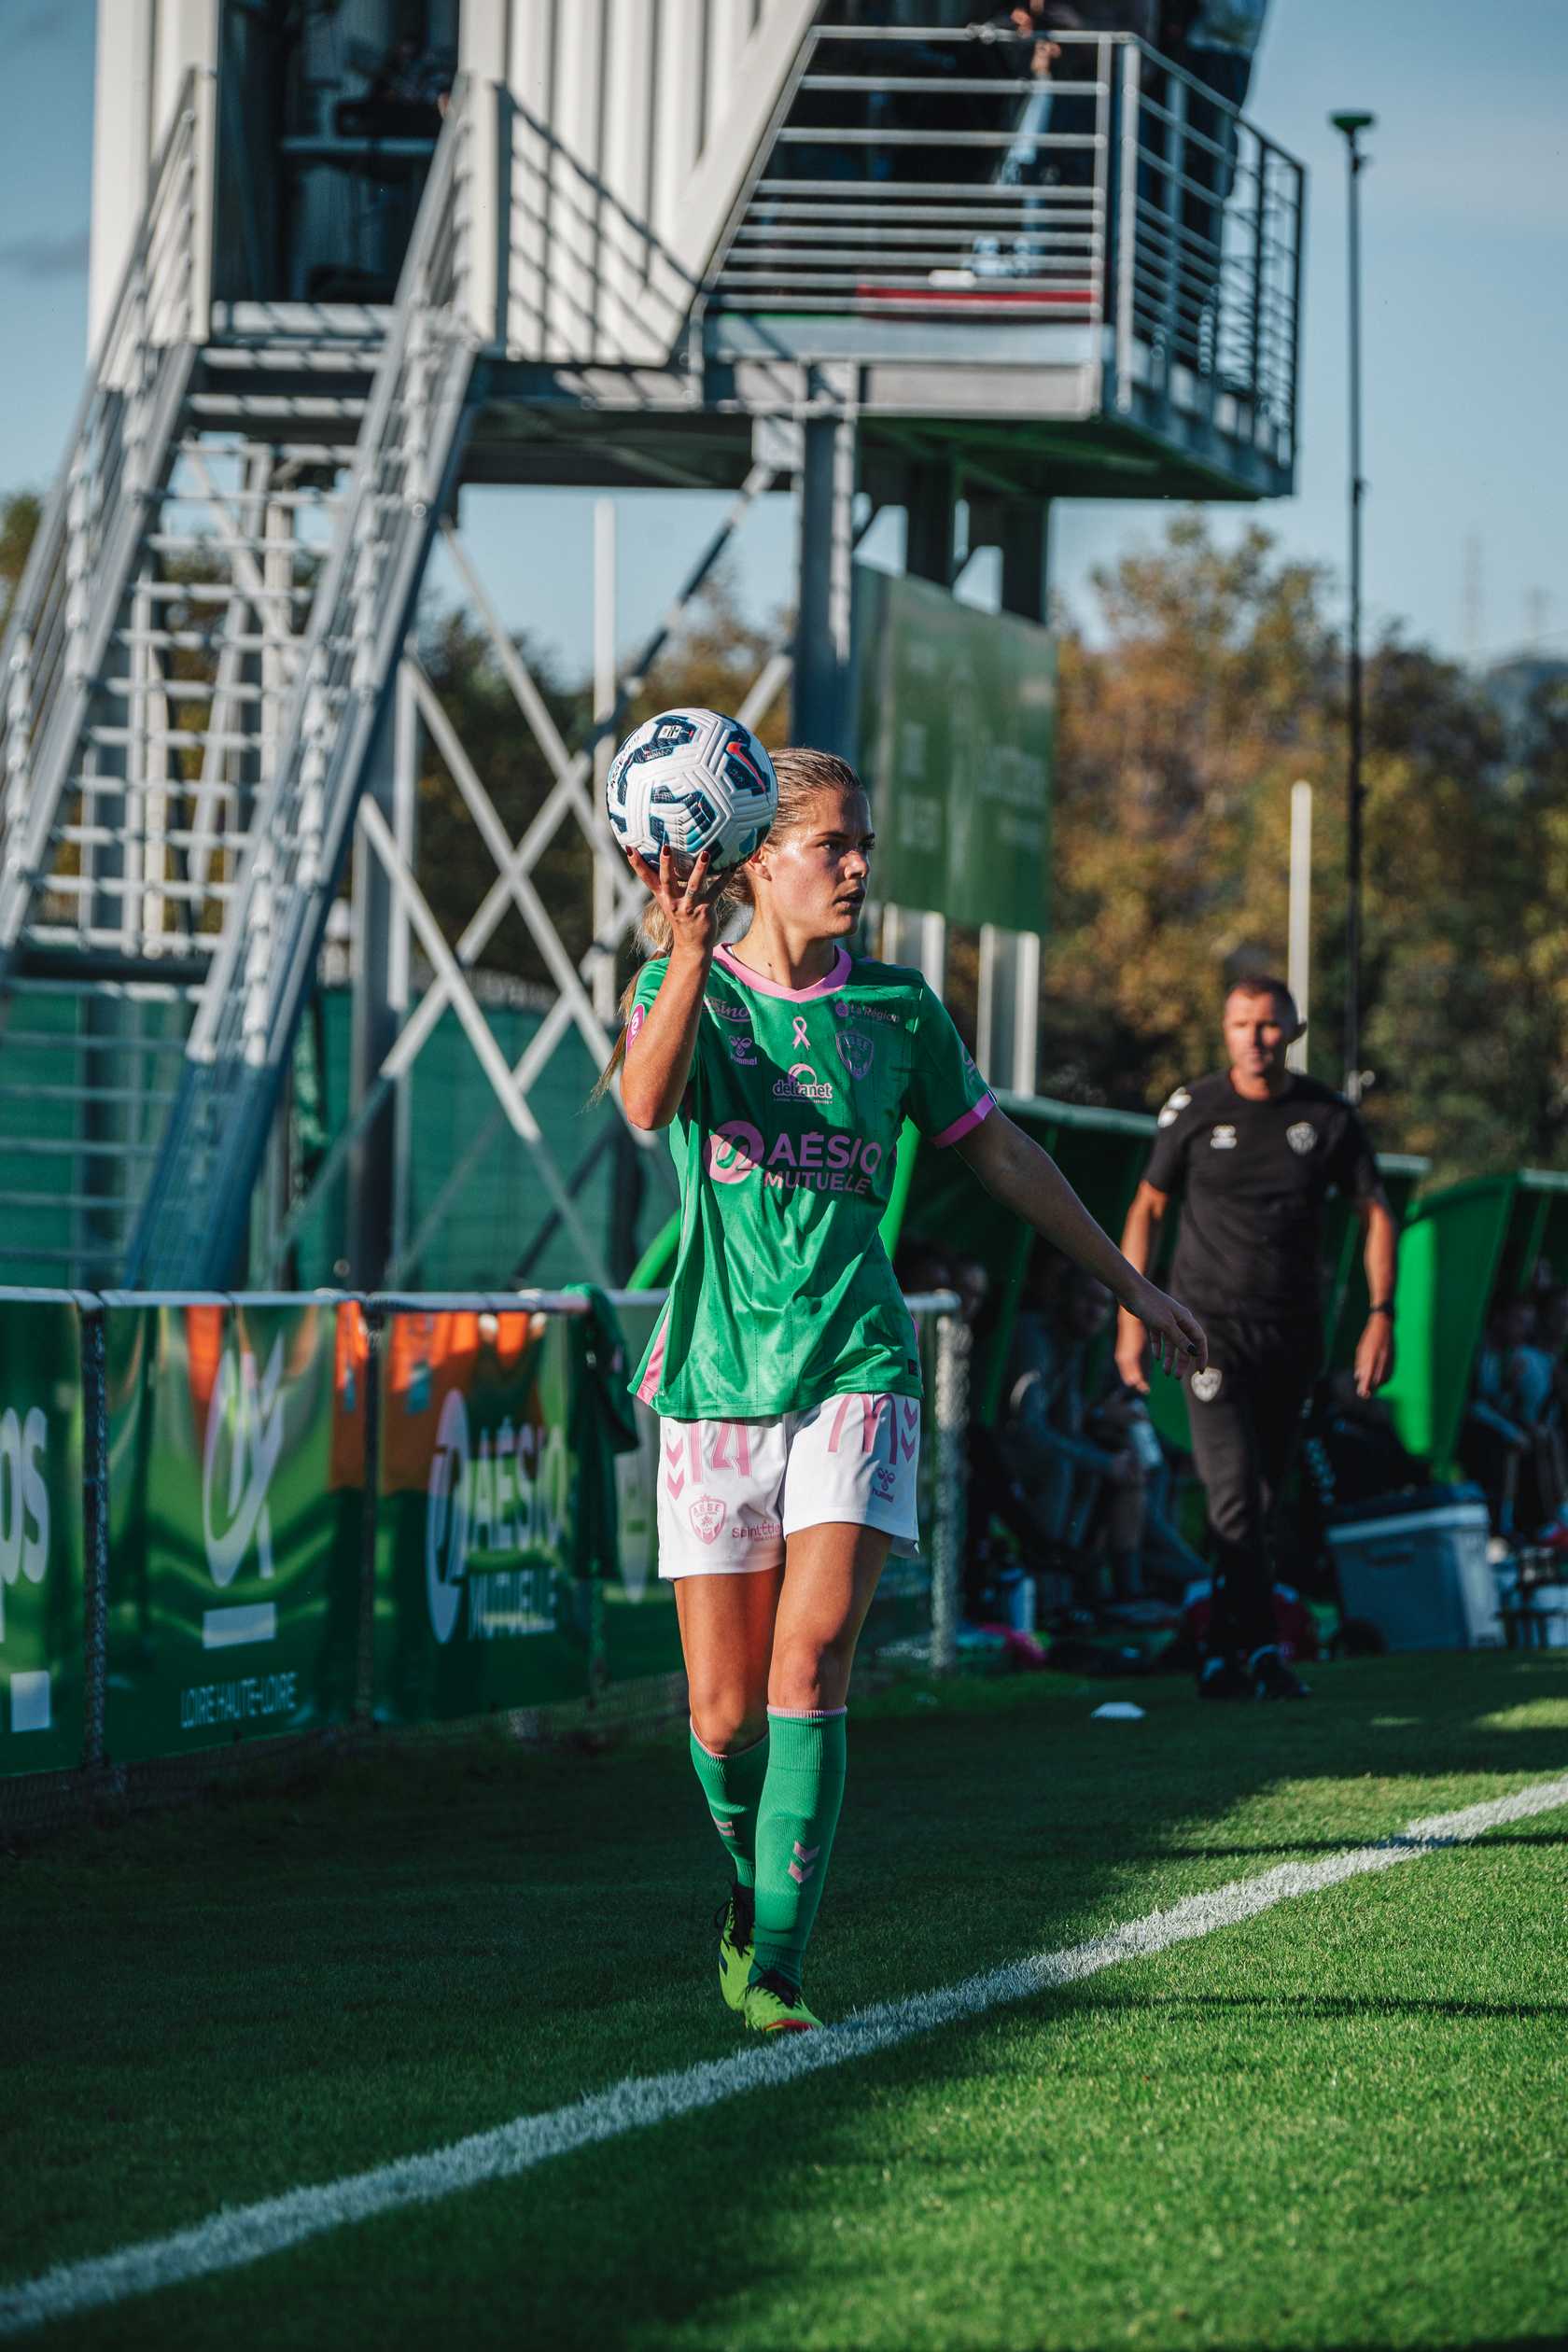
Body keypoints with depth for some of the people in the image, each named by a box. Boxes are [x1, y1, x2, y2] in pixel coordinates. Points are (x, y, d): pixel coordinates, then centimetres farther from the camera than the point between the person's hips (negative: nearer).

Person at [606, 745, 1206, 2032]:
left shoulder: (896, 1008, 7)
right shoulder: (687, 989, 0)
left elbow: (1003, 1154, 20)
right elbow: (648, 1103, -23)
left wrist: (1131, 1285, 24)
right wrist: (691, 954, -40)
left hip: (855, 1364, 1)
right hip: (718, 1378, -1)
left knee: (810, 1664, -16)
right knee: (726, 1714, 1)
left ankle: (775, 1964, -13)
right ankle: (756, 1874, 33)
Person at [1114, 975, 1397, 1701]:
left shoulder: (1327, 1116, 1)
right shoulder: (1193, 1110, -2)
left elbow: (1375, 1214, 7)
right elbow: (1148, 1209, 7)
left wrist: (1381, 1316, -4)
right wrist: (1131, 1321, 3)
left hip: (1292, 1333, 3)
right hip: (1211, 1326, -3)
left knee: (1260, 1499, 7)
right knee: (1235, 1491, -15)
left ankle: (1220, 1655, 17)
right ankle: (1260, 1650, -18)